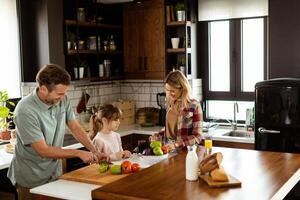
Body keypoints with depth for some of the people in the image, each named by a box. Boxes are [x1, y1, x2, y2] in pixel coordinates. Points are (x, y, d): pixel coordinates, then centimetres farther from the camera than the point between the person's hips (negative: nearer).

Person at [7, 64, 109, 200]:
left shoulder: (62, 100, -7)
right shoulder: (25, 110, -26)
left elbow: (75, 128, 2)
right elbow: (43, 150, -23)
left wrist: (95, 152, -9)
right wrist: (79, 153, -20)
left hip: (55, 173, 6)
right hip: (31, 180, -5)